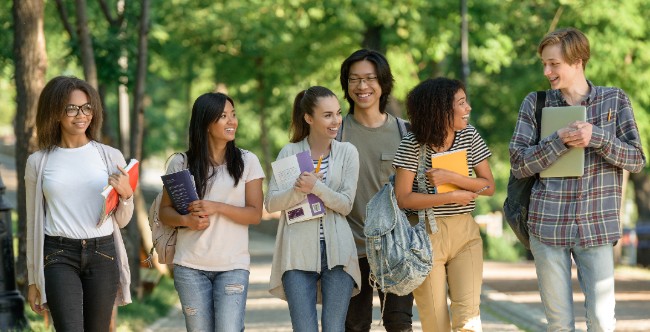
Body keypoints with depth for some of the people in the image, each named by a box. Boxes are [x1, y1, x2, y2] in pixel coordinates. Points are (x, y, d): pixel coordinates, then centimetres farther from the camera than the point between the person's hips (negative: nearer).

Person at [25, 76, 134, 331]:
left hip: (102, 254, 2)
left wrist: (126, 194, -9)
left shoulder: (110, 157, 5)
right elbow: (34, 223, 10)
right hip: (59, 255, -1)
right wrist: (33, 279, 11)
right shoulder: (38, 162, 4)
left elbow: (121, 221, 12)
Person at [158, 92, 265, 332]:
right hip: (191, 267, 1)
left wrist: (218, 208, -15)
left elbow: (255, 215, -1)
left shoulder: (247, 161, 4)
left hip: (233, 265, -1)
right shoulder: (181, 163, 5)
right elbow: (165, 212, 8)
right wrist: (186, 220, -14)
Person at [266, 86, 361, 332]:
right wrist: (298, 190, -19)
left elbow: (346, 205, -2)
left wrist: (316, 187, -17)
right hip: (298, 253, 0)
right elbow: (271, 203, -1)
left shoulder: (347, 152, 6)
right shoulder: (289, 152, 6)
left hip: (336, 250, 0)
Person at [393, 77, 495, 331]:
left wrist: (450, 178, -14)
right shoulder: (413, 144, -7)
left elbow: (488, 186, 1)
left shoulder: (469, 136, 3)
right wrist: (453, 197, -11)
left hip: (465, 232, 3)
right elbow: (403, 199, -11)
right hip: (427, 234, -3)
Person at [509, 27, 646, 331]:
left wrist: (596, 138, -15)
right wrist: (559, 141, -14)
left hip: (596, 226, 0)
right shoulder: (535, 104, 5)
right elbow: (519, 165, 0)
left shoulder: (615, 100, 4)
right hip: (547, 225, 1)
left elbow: (637, 160, 0)